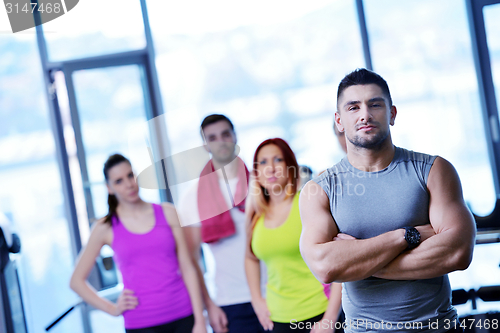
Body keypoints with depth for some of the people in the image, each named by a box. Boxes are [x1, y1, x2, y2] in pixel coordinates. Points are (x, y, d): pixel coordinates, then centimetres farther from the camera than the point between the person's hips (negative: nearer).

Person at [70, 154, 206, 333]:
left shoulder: (167, 213, 6)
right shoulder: (105, 228, 3)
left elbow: (188, 269, 4)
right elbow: (77, 281, 10)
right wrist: (112, 309, 1)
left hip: (183, 316, 1)